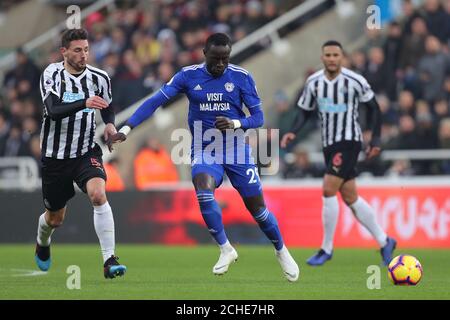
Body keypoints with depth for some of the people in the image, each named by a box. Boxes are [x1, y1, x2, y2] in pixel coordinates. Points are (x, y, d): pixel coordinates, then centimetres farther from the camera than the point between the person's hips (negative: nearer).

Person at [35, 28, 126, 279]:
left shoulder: (99, 78, -3)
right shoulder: (52, 74, -12)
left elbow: (108, 107, 17)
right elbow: (53, 110, -29)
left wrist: (110, 124, -5)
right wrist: (84, 103, -44)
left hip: (87, 152, 1)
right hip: (56, 156, -1)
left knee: (98, 193, -29)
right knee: (55, 218, 14)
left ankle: (109, 260, -30)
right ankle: (42, 244, 51)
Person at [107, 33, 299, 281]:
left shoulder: (241, 77, -6)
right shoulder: (189, 76, -5)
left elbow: (258, 118, -4)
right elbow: (155, 101, -10)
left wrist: (235, 123, -25)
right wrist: (126, 129, -20)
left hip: (237, 150, 0)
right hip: (204, 151, 0)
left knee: (257, 209, 2)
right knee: (203, 190, -30)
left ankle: (281, 251, 30)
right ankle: (226, 249, -14)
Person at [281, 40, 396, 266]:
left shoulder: (355, 81, -10)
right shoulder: (313, 82, 2)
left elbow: (373, 107, 1)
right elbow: (305, 111, 12)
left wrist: (375, 140, -2)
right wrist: (293, 132, -5)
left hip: (349, 141, -6)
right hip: (329, 144, 6)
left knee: (328, 191, -17)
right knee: (350, 198, 9)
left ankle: (327, 248, -7)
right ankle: (384, 242, 23)